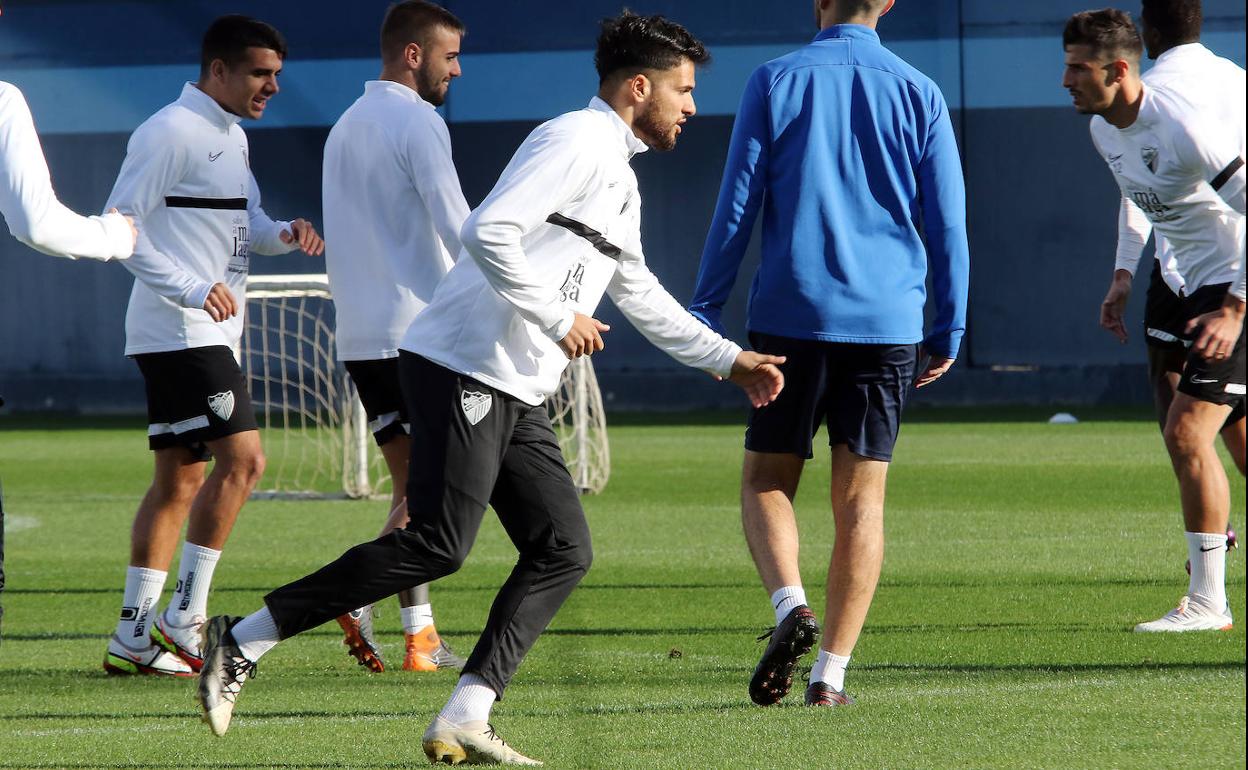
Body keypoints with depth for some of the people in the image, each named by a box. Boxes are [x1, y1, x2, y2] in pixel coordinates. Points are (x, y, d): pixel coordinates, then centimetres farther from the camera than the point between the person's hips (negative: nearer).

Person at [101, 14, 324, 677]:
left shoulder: (232, 138, 17)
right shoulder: (171, 132, -12)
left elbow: (244, 228, 25)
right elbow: (120, 224, -16)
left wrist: (282, 234, 2)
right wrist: (191, 288, -22)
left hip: (209, 333, 10)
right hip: (181, 331, -10)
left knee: (179, 480, 9)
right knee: (241, 458, -16)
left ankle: (134, 635, 11)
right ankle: (183, 617, -14)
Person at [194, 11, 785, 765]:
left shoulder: (620, 176, 22)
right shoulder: (574, 143, -11)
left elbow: (637, 292, 35)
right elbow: (487, 232, -24)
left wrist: (728, 358, 35)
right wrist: (557, 320, -17)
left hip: (518, 394, 10)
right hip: (464, 367, -10)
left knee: (565, 551, 0)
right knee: (437, 546, -15)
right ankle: (245, 640, -8)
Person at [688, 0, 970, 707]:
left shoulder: (774, 83, 0)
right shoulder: (919, 94, 4)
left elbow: (737, 206, -1)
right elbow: (947, 223, 5)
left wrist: (706, 311, 5)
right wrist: (949, 330, 13)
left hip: (792, 315, -1)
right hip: (889, 323, 1)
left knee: (767, 480, 11)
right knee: (861, 499, 6)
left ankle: (791, 602, -16)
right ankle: (832, 673, 1)